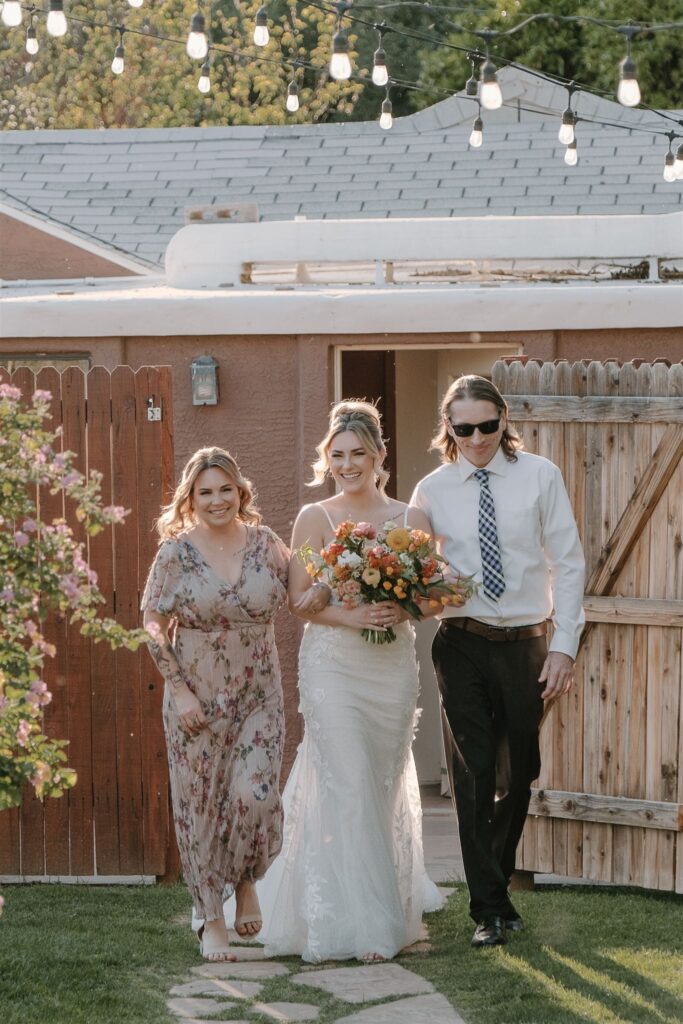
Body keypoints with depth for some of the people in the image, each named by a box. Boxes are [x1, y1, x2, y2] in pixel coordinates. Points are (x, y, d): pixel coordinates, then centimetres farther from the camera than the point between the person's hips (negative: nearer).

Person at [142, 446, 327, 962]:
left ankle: (246, 881, 18)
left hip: (258, 696, 1)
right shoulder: (177, 553, -4)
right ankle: (212, 920, 14)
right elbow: (154, 627, -2)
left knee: (255, 794, -12)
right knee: (201, 804, 1)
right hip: (197, 700, -1)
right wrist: (179, 691, -9)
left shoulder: (266, 544, 1)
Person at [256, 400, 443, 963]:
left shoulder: (411, 518, 7)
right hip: (333, 665, -3)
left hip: (394, 665, 3)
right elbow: (298, 598, -3)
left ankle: (393, 909, 22)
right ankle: (360, 922, -7)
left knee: (387, 785, 9)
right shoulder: (315, 519, 1)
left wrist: (405, 608, -13)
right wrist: (350, 616, -18)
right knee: (347, 786, -9)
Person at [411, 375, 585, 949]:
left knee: (519, 773, 10)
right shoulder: (432, 492, 1)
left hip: (524, 644, 0)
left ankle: (497, 880, 29)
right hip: (462, 645, 0)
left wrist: (565, 644, -7)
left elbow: (568, 563, -1)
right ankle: (490, 907, 2)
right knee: (474, 774, -3)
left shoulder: (539, 477, -2)